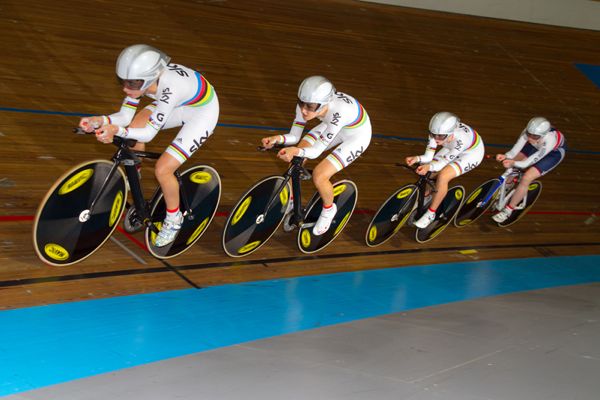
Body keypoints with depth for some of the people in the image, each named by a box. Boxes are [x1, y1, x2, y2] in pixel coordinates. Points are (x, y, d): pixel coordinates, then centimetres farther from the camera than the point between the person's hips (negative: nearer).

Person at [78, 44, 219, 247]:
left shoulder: (169, 87, -41)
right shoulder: (140, 79, -20)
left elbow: (149, 133, -34)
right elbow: (125, 116, -13)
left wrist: (118, 130, -48)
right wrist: (101, 121, -31)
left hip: (202, 112, -7)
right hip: (179, 106, 7)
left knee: (162, 169, -15)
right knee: (133, 128, -8)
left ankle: (174, 219, 11)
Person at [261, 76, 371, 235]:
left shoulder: (338, 111, -43)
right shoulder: (306, 104, -26)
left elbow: (317, 151, -37)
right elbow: (294, 136, -16)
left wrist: (297, 150, -56)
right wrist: (278, 138, -37)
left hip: (357, 135, -6)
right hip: (333, 126, 6)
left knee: (319, 175, -19)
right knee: (295, 160, -6)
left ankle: (328, 208, 13)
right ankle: (291, 200, 20)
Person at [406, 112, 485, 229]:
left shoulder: (460, 139, -43)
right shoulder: (435, 133, -28)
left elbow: (444, 162, -35)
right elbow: (428, 156, -23)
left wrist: (429, 166, -54)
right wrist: (417, 158, -45)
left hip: (472, 152, -6)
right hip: (452, 149, 6)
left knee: (443, 176, -25)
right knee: (427, 174, -9)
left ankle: (431, 213, -8)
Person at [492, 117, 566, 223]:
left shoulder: (549, 141, -43)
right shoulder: (528, 132, -32)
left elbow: (529, 162, -40)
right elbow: (514, 151, -29)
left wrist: (514, 163, -57)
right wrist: (506, 156, -50)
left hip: (554, 151, -5)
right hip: (537, 146, 5)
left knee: (526, 178, -19)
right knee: (509, 166, -6)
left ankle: (508, 210, -5)